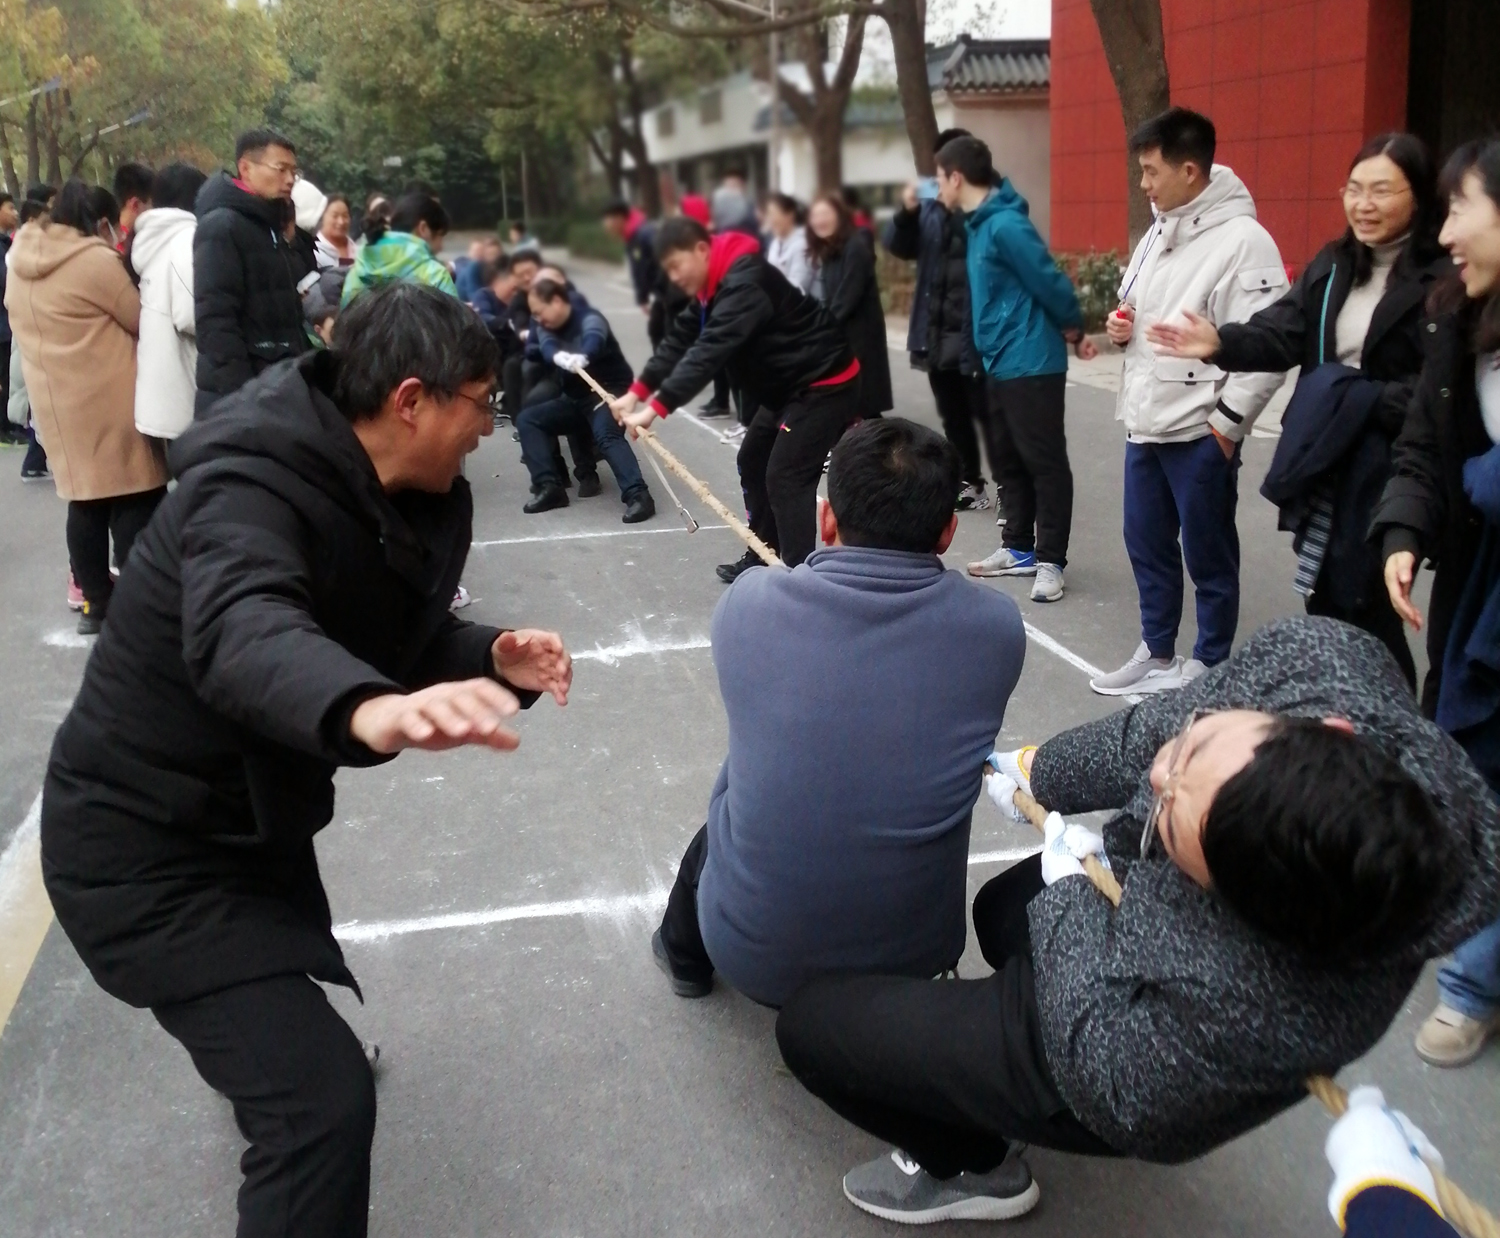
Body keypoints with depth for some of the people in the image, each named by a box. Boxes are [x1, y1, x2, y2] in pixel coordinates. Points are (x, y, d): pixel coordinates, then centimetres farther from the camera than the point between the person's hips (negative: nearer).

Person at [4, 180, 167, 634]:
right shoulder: (95, 260, -13)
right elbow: (142, 321, -6)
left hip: (55, 404, 7)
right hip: (109, 402, -7)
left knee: (85, 501, 12)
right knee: (135, 500, -1)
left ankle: (96, 604, 16)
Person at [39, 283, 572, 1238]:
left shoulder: (423, 502, -4)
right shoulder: (252, 479, -30)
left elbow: (404, 643, 5)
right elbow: (242, 637, -50)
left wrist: (494, 662, -17)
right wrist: (369, 709, -71)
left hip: (253, 819, 9)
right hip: (146, 844, -9)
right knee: (324, 1097, -18)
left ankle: (249, 1049, 72)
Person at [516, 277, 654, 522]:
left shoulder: (588, 318, -15)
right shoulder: (545, 326, 5)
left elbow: (594, 338, -39)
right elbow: (547, 347, -18)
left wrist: (582, 356, -64)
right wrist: (558, 356, -45)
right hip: (574, 396, 8)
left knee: (607, 435, -35)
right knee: (527, 419, -5)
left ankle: (638, 495, -45)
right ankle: (549, 487, -14)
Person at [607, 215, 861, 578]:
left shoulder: (745, 284, -27)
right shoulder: (713, 286, 5)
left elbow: (709, 351, -36)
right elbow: (680, 340, 5)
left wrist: (655, 408, -39)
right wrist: (637, 392, -6)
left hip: (825, 384, -11)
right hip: (787, 386, 11)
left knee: (785, 477, -14)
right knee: (752, 463, 15)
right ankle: (763, 558, 27)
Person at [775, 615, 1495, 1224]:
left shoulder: (1252, 1011, -48)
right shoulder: (1319, 656, -36)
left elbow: (1115, 1089, -25)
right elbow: (1151, 731, -13)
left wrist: (1068, 888, -19)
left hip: (1093, 1024, -7)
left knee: (811, 1025, 4)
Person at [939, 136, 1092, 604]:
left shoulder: (1005, 224, -18)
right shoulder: (980, 224, 11)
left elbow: (1049, 282, -17)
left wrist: (1074, 332, -1)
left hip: (1030, 363, -10)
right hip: (1000, 363, 10)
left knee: (1045, 463, -2)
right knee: (1010, 460, 16)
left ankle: (1050, 561, 4)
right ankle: (1019, 549, 26)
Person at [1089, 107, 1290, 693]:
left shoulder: (1243, 240, -16)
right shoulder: (1157, 233, 11)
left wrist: (1225, 425, -18)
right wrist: (1122, 326, 1)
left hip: (1200, 432, -8)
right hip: (1144, 423, 8)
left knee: (1208, 556, 6)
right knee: (1146, 544, 18)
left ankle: (1209, 668, 20)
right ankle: (1156, 652, 33)